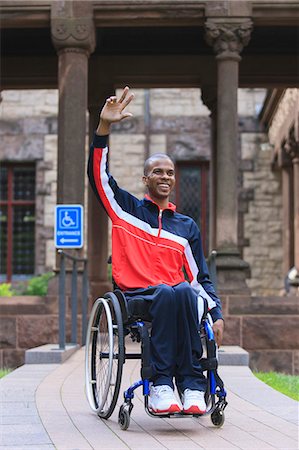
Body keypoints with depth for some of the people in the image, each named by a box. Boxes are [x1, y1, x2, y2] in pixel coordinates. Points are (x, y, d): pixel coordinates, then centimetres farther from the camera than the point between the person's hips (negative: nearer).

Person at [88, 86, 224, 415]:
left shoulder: (187, 227, 22)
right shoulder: (127, 210, 17)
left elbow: (201, 277, 20)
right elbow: (98, 174, 5)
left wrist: (217, 314, 5)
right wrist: (104, 126, -6)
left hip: (179, 297, 2)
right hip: (135, 297, -2)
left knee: (185, 292, -36)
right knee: (167, 293, -37)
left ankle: (191, 385, -38)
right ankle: (161, 384, -41)